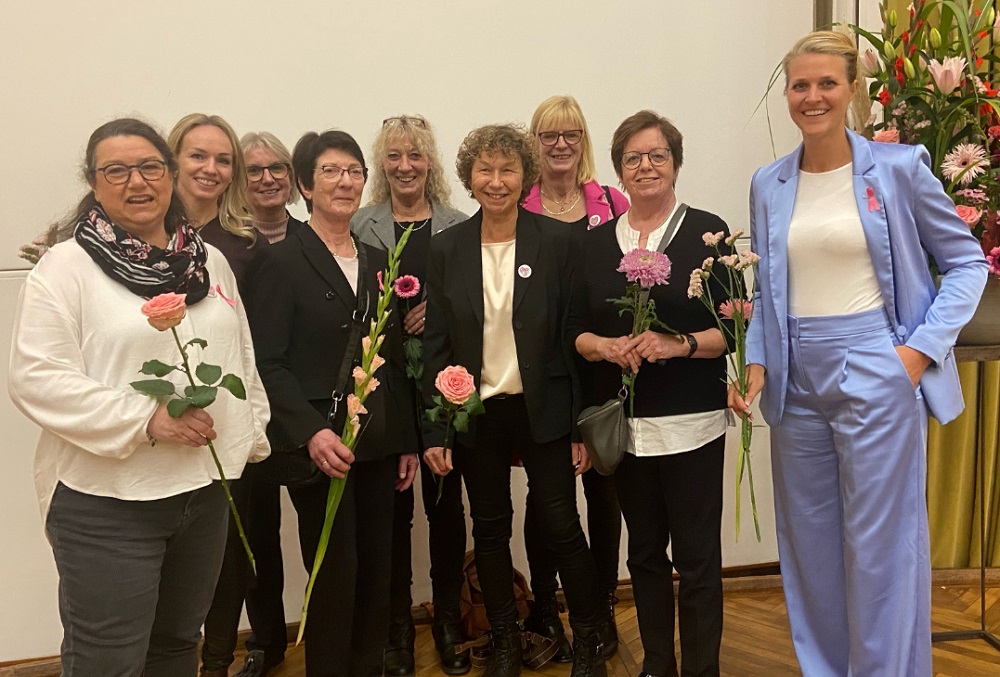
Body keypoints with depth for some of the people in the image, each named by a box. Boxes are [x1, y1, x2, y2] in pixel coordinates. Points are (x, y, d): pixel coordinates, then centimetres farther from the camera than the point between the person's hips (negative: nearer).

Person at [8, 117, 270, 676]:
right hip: (106, 502, -5)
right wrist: (146, 419, -21)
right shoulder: (68, 265, -7)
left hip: (206, 488, 5)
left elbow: (242, 358, 18)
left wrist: (250, 434, 11)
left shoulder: (209, 261, 10)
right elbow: (37, 377, -15)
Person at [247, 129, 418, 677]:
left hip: (378, 442, 6)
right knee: (335, 576, 0)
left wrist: (407, 438, 12)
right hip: (321, 444, -5)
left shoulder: (377, 261, 13)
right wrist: (311, 431, -22)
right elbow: (268, 363, -11)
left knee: (376, 572, 11)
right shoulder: (280, 261, -5)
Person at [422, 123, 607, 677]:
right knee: (490, 529, 12)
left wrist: (581, 426, -7)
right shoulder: (447, 249, 1)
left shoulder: (556, 241, -5)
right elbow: (435, 344, 1)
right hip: (475, 413, 2)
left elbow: (574, 334, -5)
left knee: (562, 527, 3)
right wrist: (433, 431, -3)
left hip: (542, 408, -2)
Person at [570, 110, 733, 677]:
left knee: (696, 555, 1)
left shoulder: (707, 232, -2)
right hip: (623, 422, 4)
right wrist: (606, 347, -12)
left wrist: (680, 344, -19)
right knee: (645, 550, 15)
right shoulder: (596, 243, 9)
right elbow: (577, 331, 8)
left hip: (692, 421, -3)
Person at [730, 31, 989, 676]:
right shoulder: (768, 186, 7)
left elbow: (968, 261, 1)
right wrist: (757, 364, 0)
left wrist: (923, 346, -9)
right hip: (796, 380, 4)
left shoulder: (898, 168, -4)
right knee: (810, 545, 14)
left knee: (880, 548, 2)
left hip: (874, 374, -4)